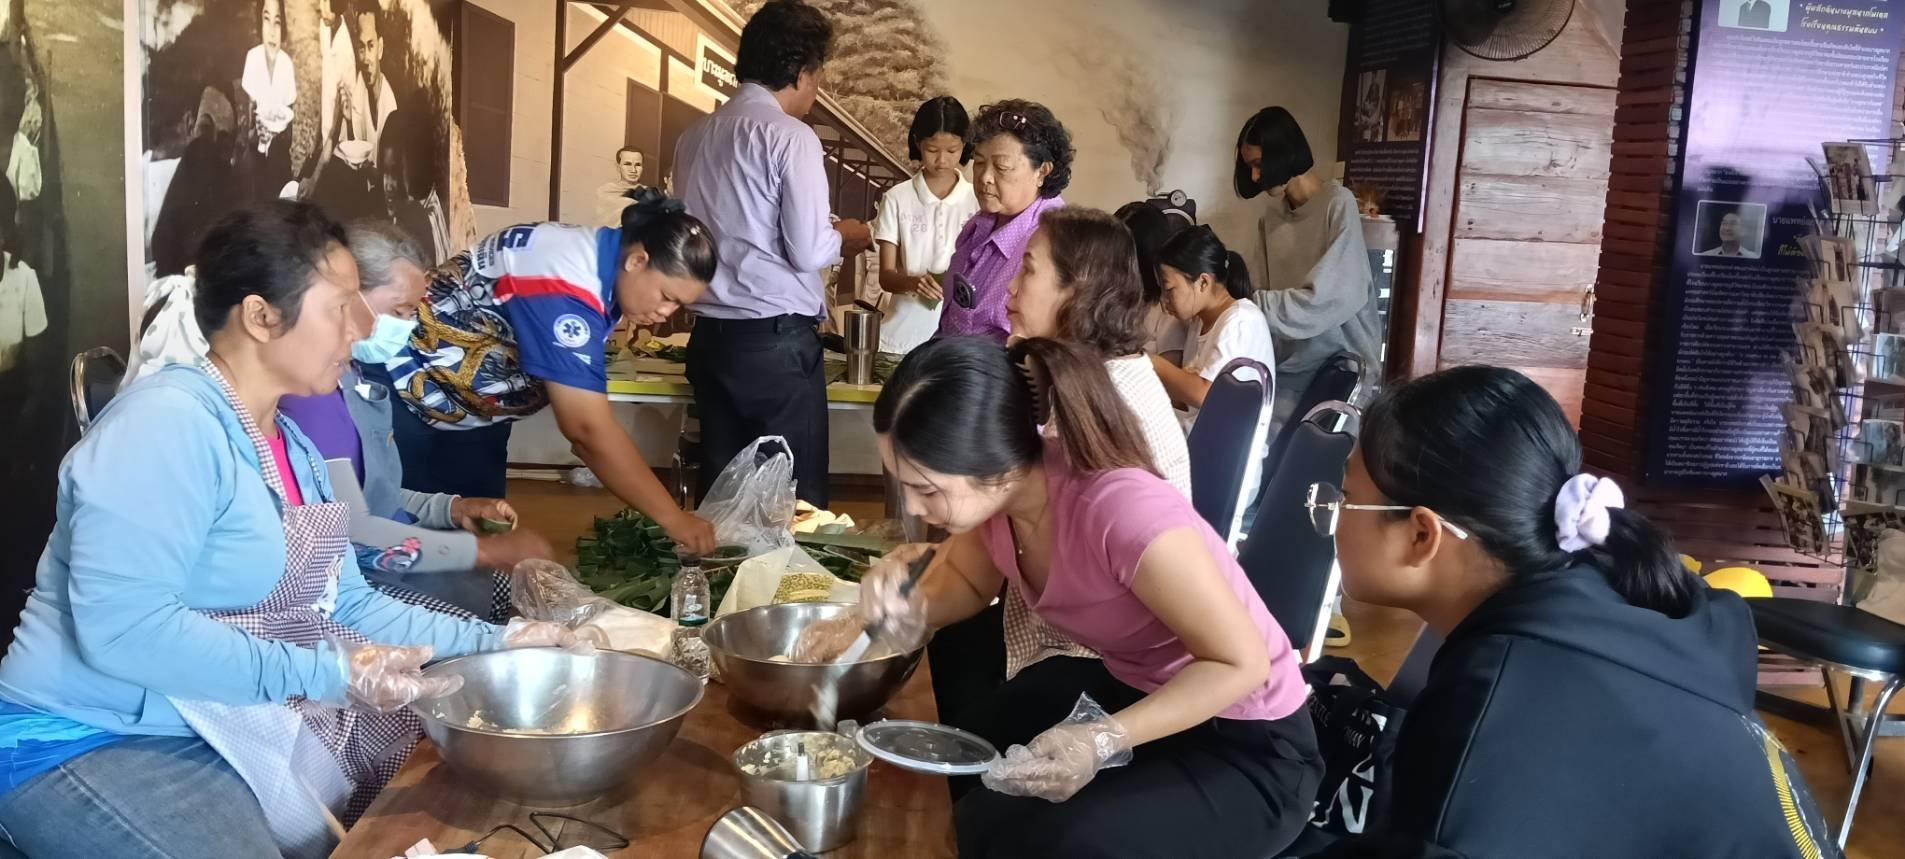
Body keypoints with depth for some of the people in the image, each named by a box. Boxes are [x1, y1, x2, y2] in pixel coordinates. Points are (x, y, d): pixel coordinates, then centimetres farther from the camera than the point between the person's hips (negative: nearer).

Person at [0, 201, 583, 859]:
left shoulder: (290, 446, 9)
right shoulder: (167, 423, -22)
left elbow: (343, 602, 9)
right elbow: (121, 628, -31)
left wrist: (491, 642, 1)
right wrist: (325, 674, -28)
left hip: (232, 724, 9)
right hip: (92, 742, -9)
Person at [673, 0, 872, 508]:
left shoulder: (694, 137, 11)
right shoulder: (790, 136, -10)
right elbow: (807, 251, -15)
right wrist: (844, 238, 7)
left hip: (711, 335, 7)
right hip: (777, 338, -7)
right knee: (798, 501, 1)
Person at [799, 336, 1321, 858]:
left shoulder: (1124, 513, -36)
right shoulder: (1001, 491, -12)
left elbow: (1241, 663, -25)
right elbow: (965, 582, 11)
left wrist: (1105, 740, -36)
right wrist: (906, 608, -11)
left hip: (1248, 743, -7)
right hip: (1135, 692, 7)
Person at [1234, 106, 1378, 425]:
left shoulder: (1338, 204, -12)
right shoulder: (1272, 213, 8)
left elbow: (1331, 297, -20)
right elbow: (1257, 288, 6)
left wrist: (1252, 305, -19)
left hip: (1341, 360, -5)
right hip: (1291, 360, 5)